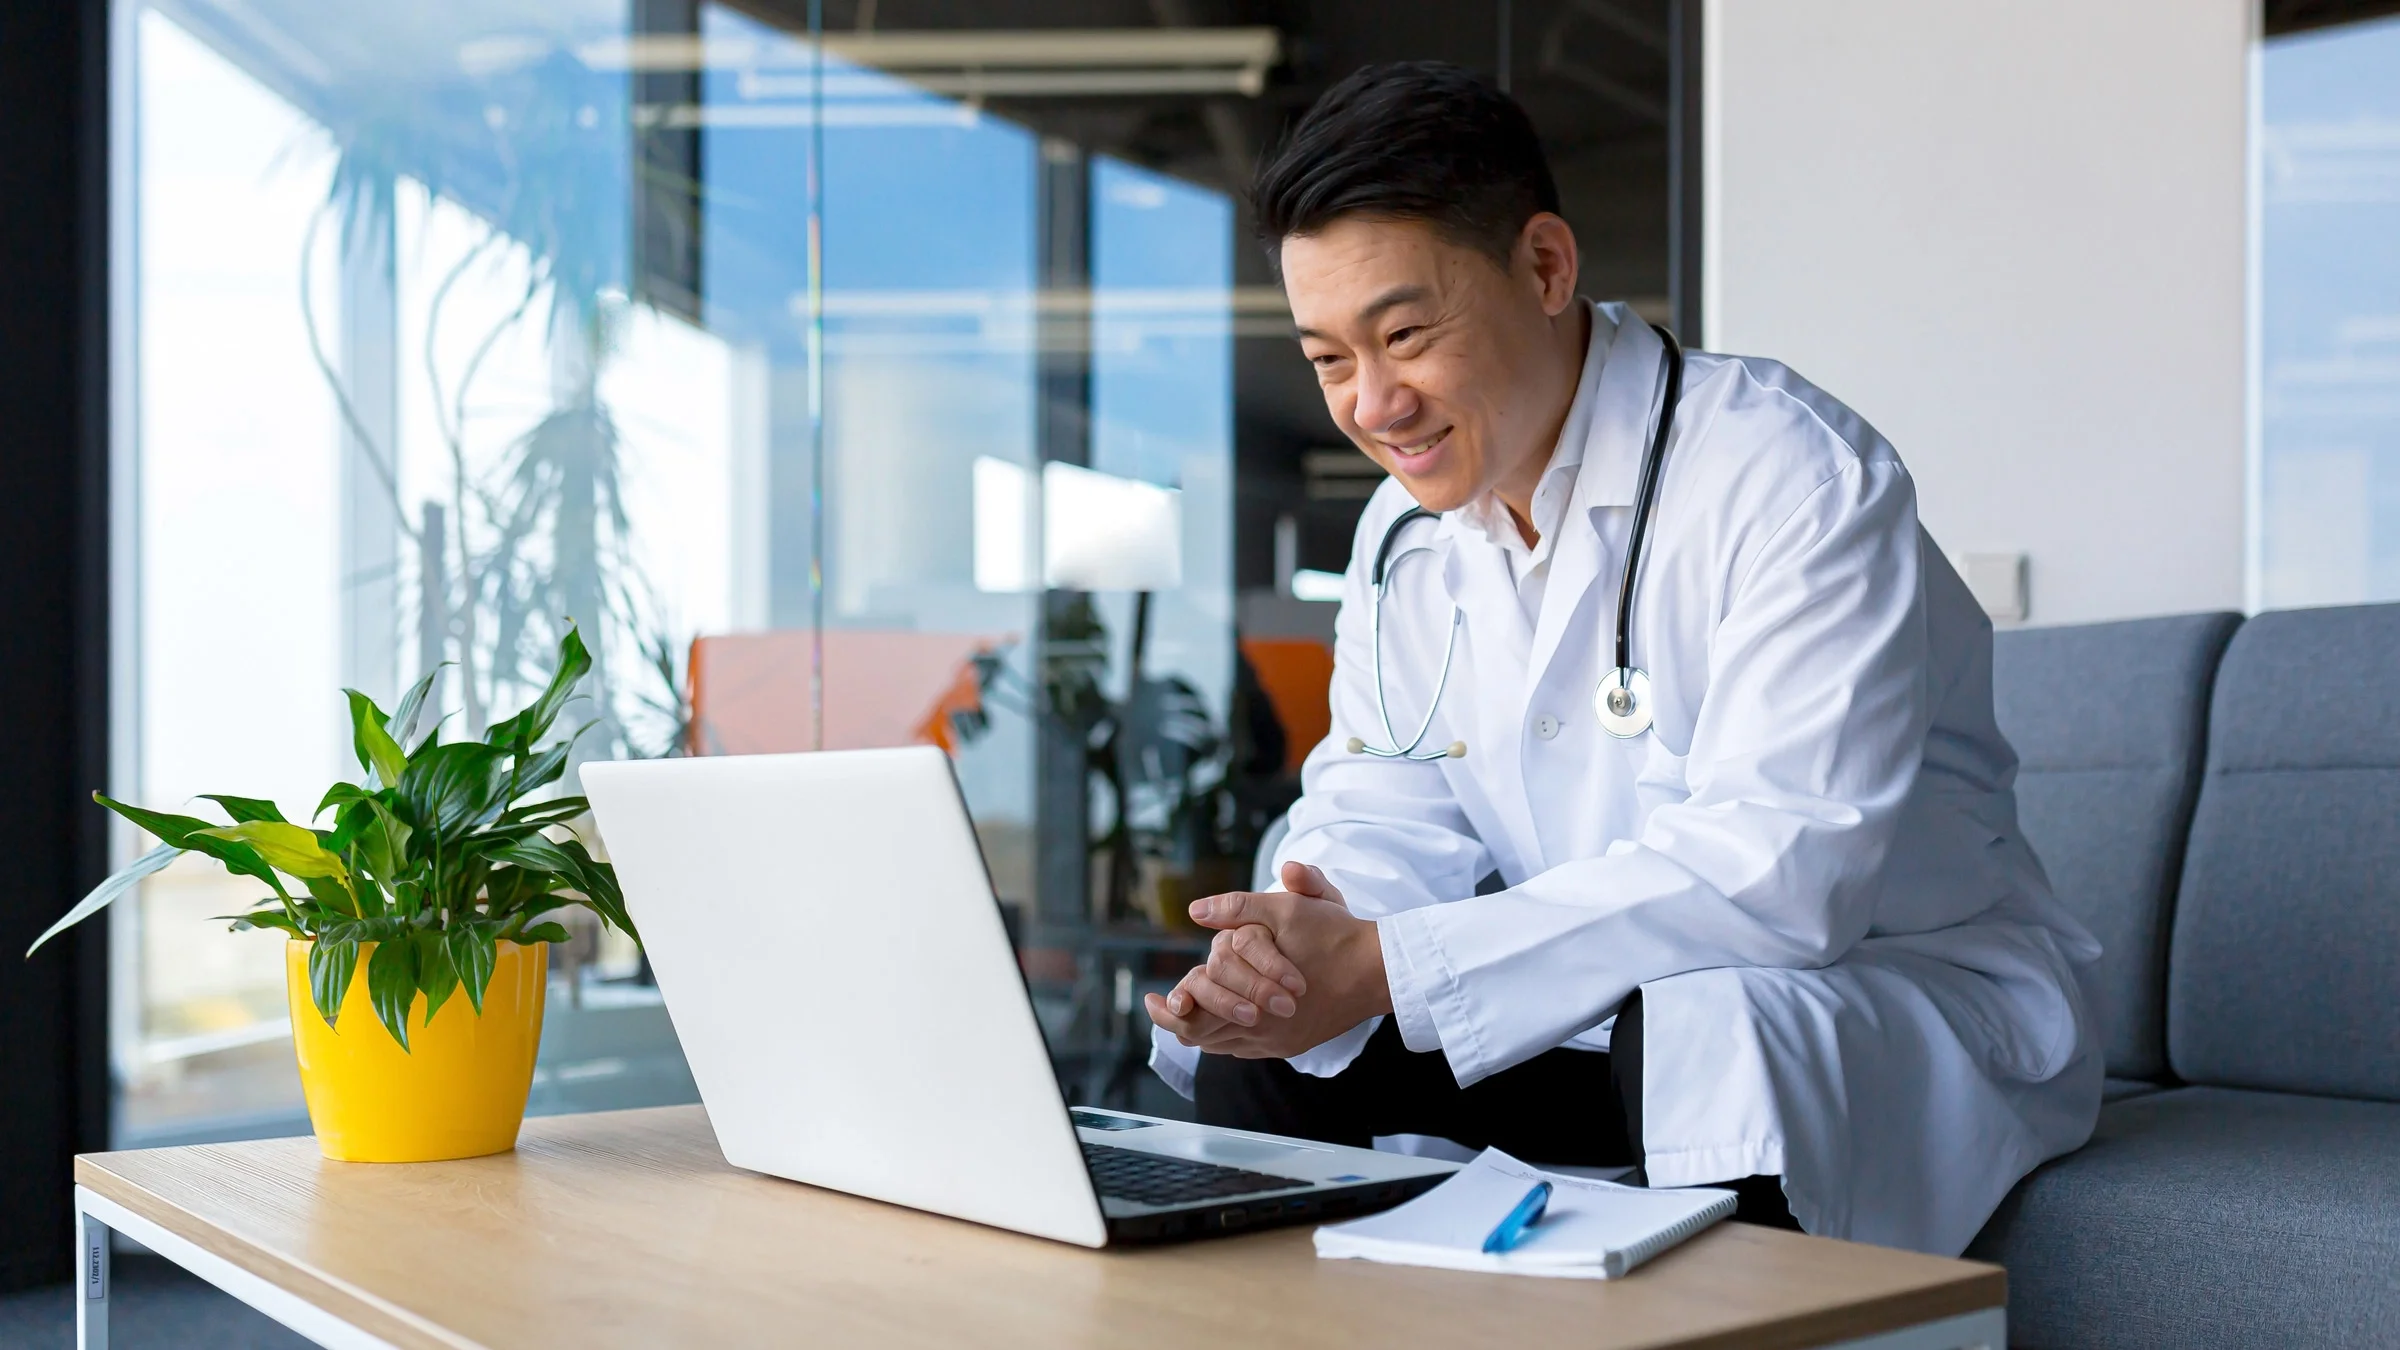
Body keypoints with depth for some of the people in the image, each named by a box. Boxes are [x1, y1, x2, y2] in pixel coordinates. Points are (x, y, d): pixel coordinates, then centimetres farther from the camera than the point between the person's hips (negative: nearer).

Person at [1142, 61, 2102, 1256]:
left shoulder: (1788, 476, -21)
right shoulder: (1407, 533, 4)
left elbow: (1783, 867, -30)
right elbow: (1382, 821, 4)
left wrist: (1387, 968, -33)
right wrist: (1293, 960, -22)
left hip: (1908, 1007, -6)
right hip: (1587, 1019, 6)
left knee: (1699, 1030, -37)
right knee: (1256, 1053, -8)